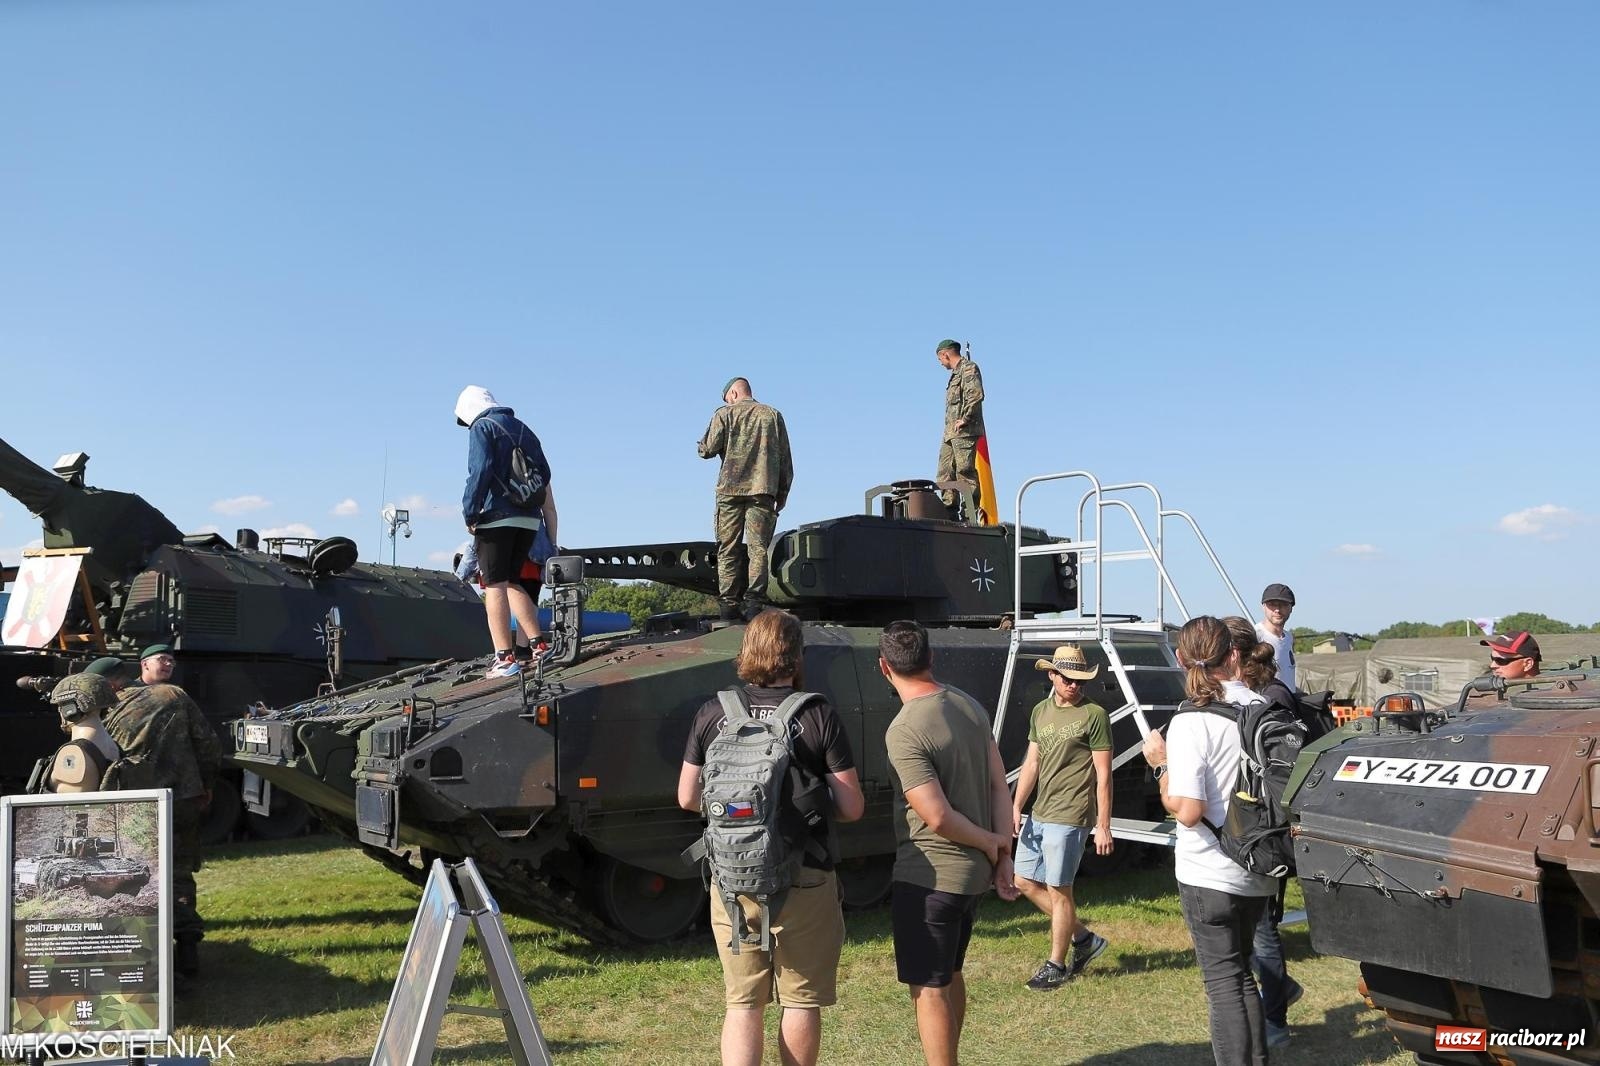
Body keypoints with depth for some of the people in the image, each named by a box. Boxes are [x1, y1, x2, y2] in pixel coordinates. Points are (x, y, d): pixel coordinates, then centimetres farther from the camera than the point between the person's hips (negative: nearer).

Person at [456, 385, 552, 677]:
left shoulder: (482, 427, -1)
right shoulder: (523, 428, 20)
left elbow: (480, 470, -15)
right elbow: (544, 473, 16)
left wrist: (469, 513, -11)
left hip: (497, 518, -7)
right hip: (529, 520, 7)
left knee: (495, 585, -4)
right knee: (511, 582, 17)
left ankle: (505, 658, -10)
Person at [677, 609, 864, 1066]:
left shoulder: (713, 713, -2)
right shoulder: (819, 715, -9)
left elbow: (687, 798, 4)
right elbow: (851, 808, -9)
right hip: (804, 880, -2)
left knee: (743, 1002, 12)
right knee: (802, 1001, 12)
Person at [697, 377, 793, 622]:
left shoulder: (724, 413, 6)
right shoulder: (772, 415, 13)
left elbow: (707, 450, -2)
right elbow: (785, 460, 10)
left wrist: (703, 444, 21)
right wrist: (782, 495, 15)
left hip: (730, 490, -1)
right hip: (763, 490, 1)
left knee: (727, 549, 4)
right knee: (757, 548, -1)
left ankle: (728, 603, 0)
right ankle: (754, 602, -11)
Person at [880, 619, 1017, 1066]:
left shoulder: (904, 731, -21)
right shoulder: (969, 705, 2)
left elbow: (937, 817, -22)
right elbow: (999, 785, 4)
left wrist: (989, 843, -6)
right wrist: (1003, 855, 6)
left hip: (930, 876, -8)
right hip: (974, 872, 8)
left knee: (928, 988, 3)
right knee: (949, 975, 23)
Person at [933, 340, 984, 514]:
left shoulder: (969, 368, -4)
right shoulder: (956, 373, 25)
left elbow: (976, 395, -19)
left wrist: (964, 419, -18)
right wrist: (948, 430, 16)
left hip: (964, 431, -10)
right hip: (950, 433, 10)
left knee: (965, 471, -13)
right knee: (945, 473, 7)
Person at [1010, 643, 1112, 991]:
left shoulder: (1094, 715, -8)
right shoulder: (1040, 712, 11)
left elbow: (1103, 776, -9)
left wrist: (1103, 827, -11)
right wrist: (1016, 806, 7)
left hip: (1069, 818, -8)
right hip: (1038, 815, 8)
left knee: (1058, 889, 0)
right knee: (1025, 882, 12)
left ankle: (1056, 965, 16)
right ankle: (1083, 938, 25)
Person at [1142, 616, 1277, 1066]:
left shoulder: (1190, 721, -18)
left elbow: (1186, 810, -23)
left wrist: (1161, 764, -8)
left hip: (1209, 873, -6)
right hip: (1259, 872, 6)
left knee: (1223, 979, 4)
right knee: (1239, 971, 22)